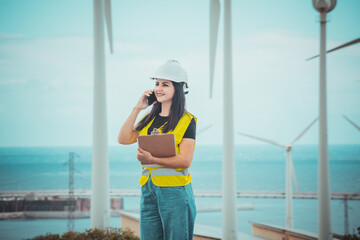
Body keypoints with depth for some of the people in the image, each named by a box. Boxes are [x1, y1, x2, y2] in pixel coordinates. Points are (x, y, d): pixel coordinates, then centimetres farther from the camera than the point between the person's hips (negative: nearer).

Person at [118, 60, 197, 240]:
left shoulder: (187, 121, -2)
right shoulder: (150, 119, 16)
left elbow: (185, 160, -11)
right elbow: (124, 139, 7)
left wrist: (152, 159, -24)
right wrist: (137, 109, 5)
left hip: (175, 191, -5)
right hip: (148, 190, 6)